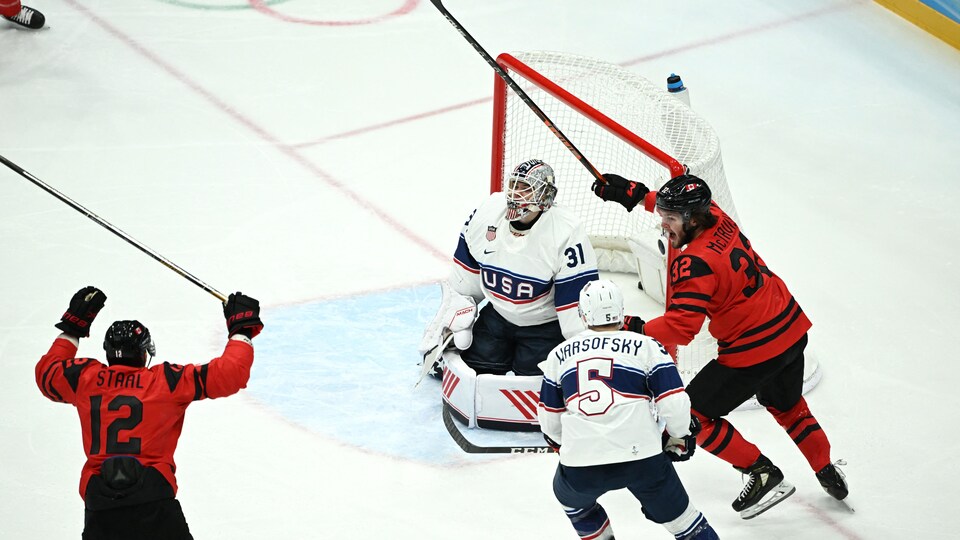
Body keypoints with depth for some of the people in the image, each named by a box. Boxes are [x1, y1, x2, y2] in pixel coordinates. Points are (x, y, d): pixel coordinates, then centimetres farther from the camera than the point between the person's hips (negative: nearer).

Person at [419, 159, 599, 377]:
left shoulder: (567, 233, -26)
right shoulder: (488, 211, -11)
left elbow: (579, 300, -24)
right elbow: (464, 279, 2)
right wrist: (449, 318, 6)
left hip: (545, 325, -4)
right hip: (498, 314, 4)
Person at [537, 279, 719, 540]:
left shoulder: (559, 355, 14)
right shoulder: (646, 346, 5)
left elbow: (549, 419, 22)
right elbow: (673, 404, 0)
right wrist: (680, 436, 20)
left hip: (580, 464, 1)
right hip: (643, 458, -1)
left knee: (572, 498, 32)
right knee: (675, 512, 15)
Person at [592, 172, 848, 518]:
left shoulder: (695, 263, -27)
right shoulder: (718, 218, -3)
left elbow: (680, 328, -30)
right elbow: (684, 204, 20)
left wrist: (636, 329, -27)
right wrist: (635, 194, 14)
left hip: (753, 351, -9)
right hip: (791, 328, 9)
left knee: (694, 415, 3)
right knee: (786, 405, 33)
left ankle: (762, 473, 7)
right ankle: (827, 473, 44)